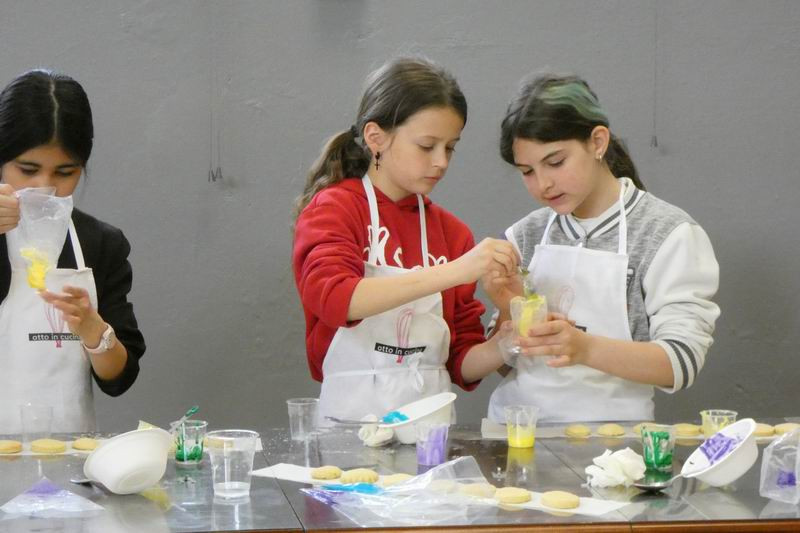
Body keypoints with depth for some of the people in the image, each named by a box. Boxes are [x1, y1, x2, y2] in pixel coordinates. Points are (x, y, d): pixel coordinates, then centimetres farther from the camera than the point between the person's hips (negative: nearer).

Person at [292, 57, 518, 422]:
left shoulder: (451, 232, 12)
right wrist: (456, 270, -26)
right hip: (351, 422, -5)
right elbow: (332, 297, -22)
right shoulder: (333, 210, 0)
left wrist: (503, 348, -8)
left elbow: (462, 362, 14)